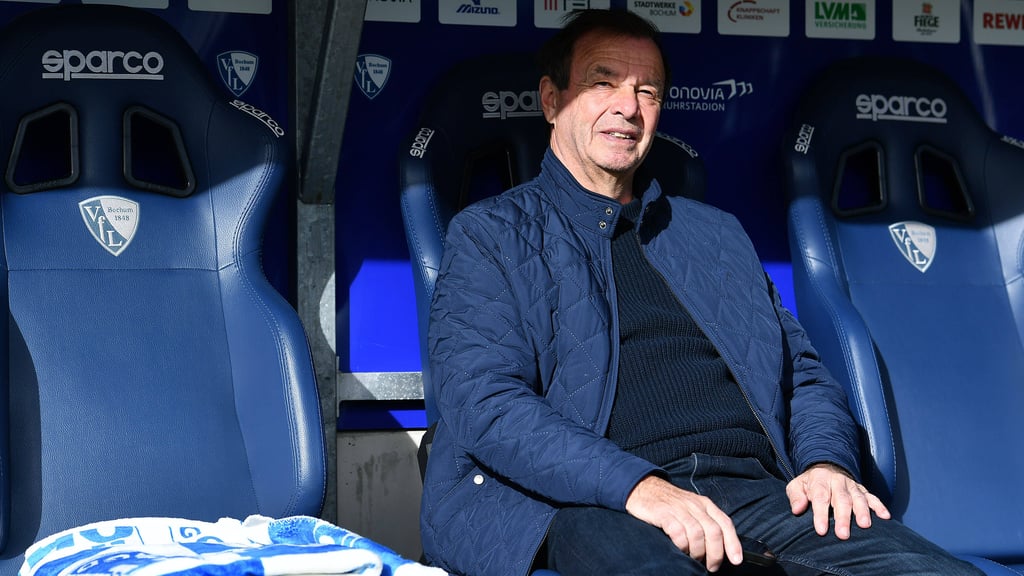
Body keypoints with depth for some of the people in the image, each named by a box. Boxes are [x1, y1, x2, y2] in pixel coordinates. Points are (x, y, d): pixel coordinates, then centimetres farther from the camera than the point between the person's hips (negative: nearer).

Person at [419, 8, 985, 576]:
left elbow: (805, 375, 27)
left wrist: (827, 463, 2)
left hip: (754, 488, 4)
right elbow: (484, 401, -3)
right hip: (592, 503, -4)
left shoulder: (717, 233, 28)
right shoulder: (488, 234, 12)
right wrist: (637, 486, -18)